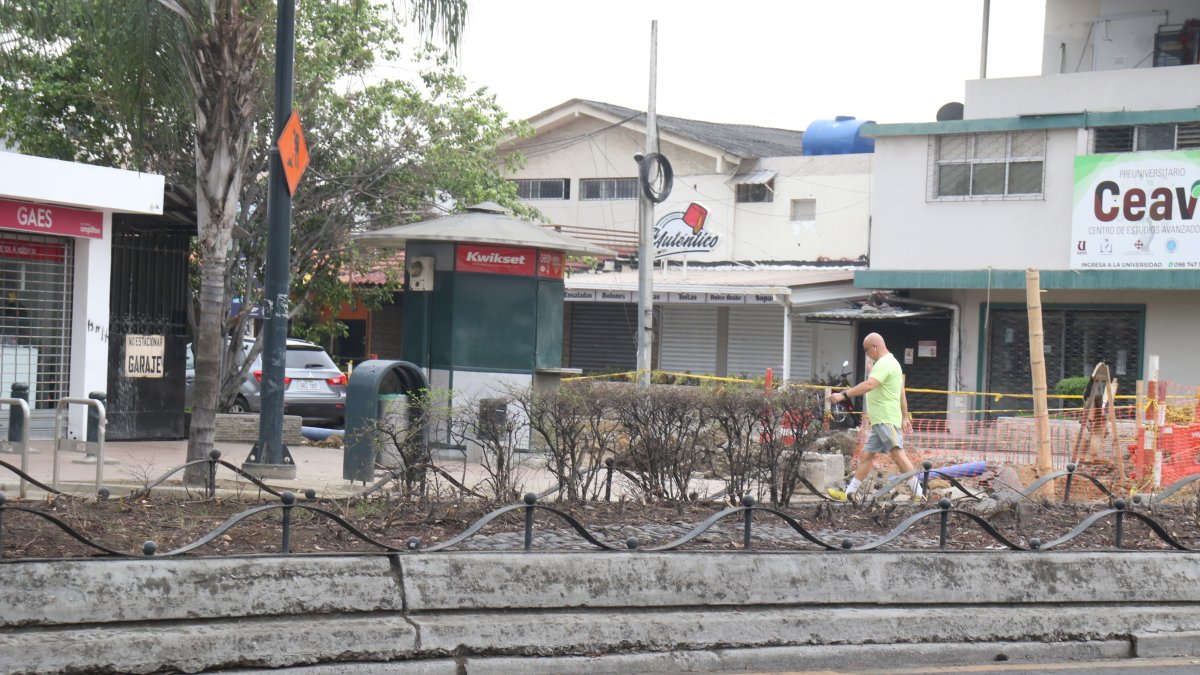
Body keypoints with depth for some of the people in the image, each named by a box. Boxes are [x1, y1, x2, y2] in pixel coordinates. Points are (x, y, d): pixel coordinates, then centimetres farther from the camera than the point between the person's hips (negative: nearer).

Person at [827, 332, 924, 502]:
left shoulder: (884, 364, -14)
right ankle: (848, 493, 13)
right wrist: (905, 417, 28)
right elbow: (902, 394, 25)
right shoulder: (892, 362, 20)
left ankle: (918, 493, -12)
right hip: (880, 422, 11)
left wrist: (844, 395, -33)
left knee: (898, 454, -12)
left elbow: (869, 385, -30)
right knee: (866, 455, 10)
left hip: (887, 420, -11)